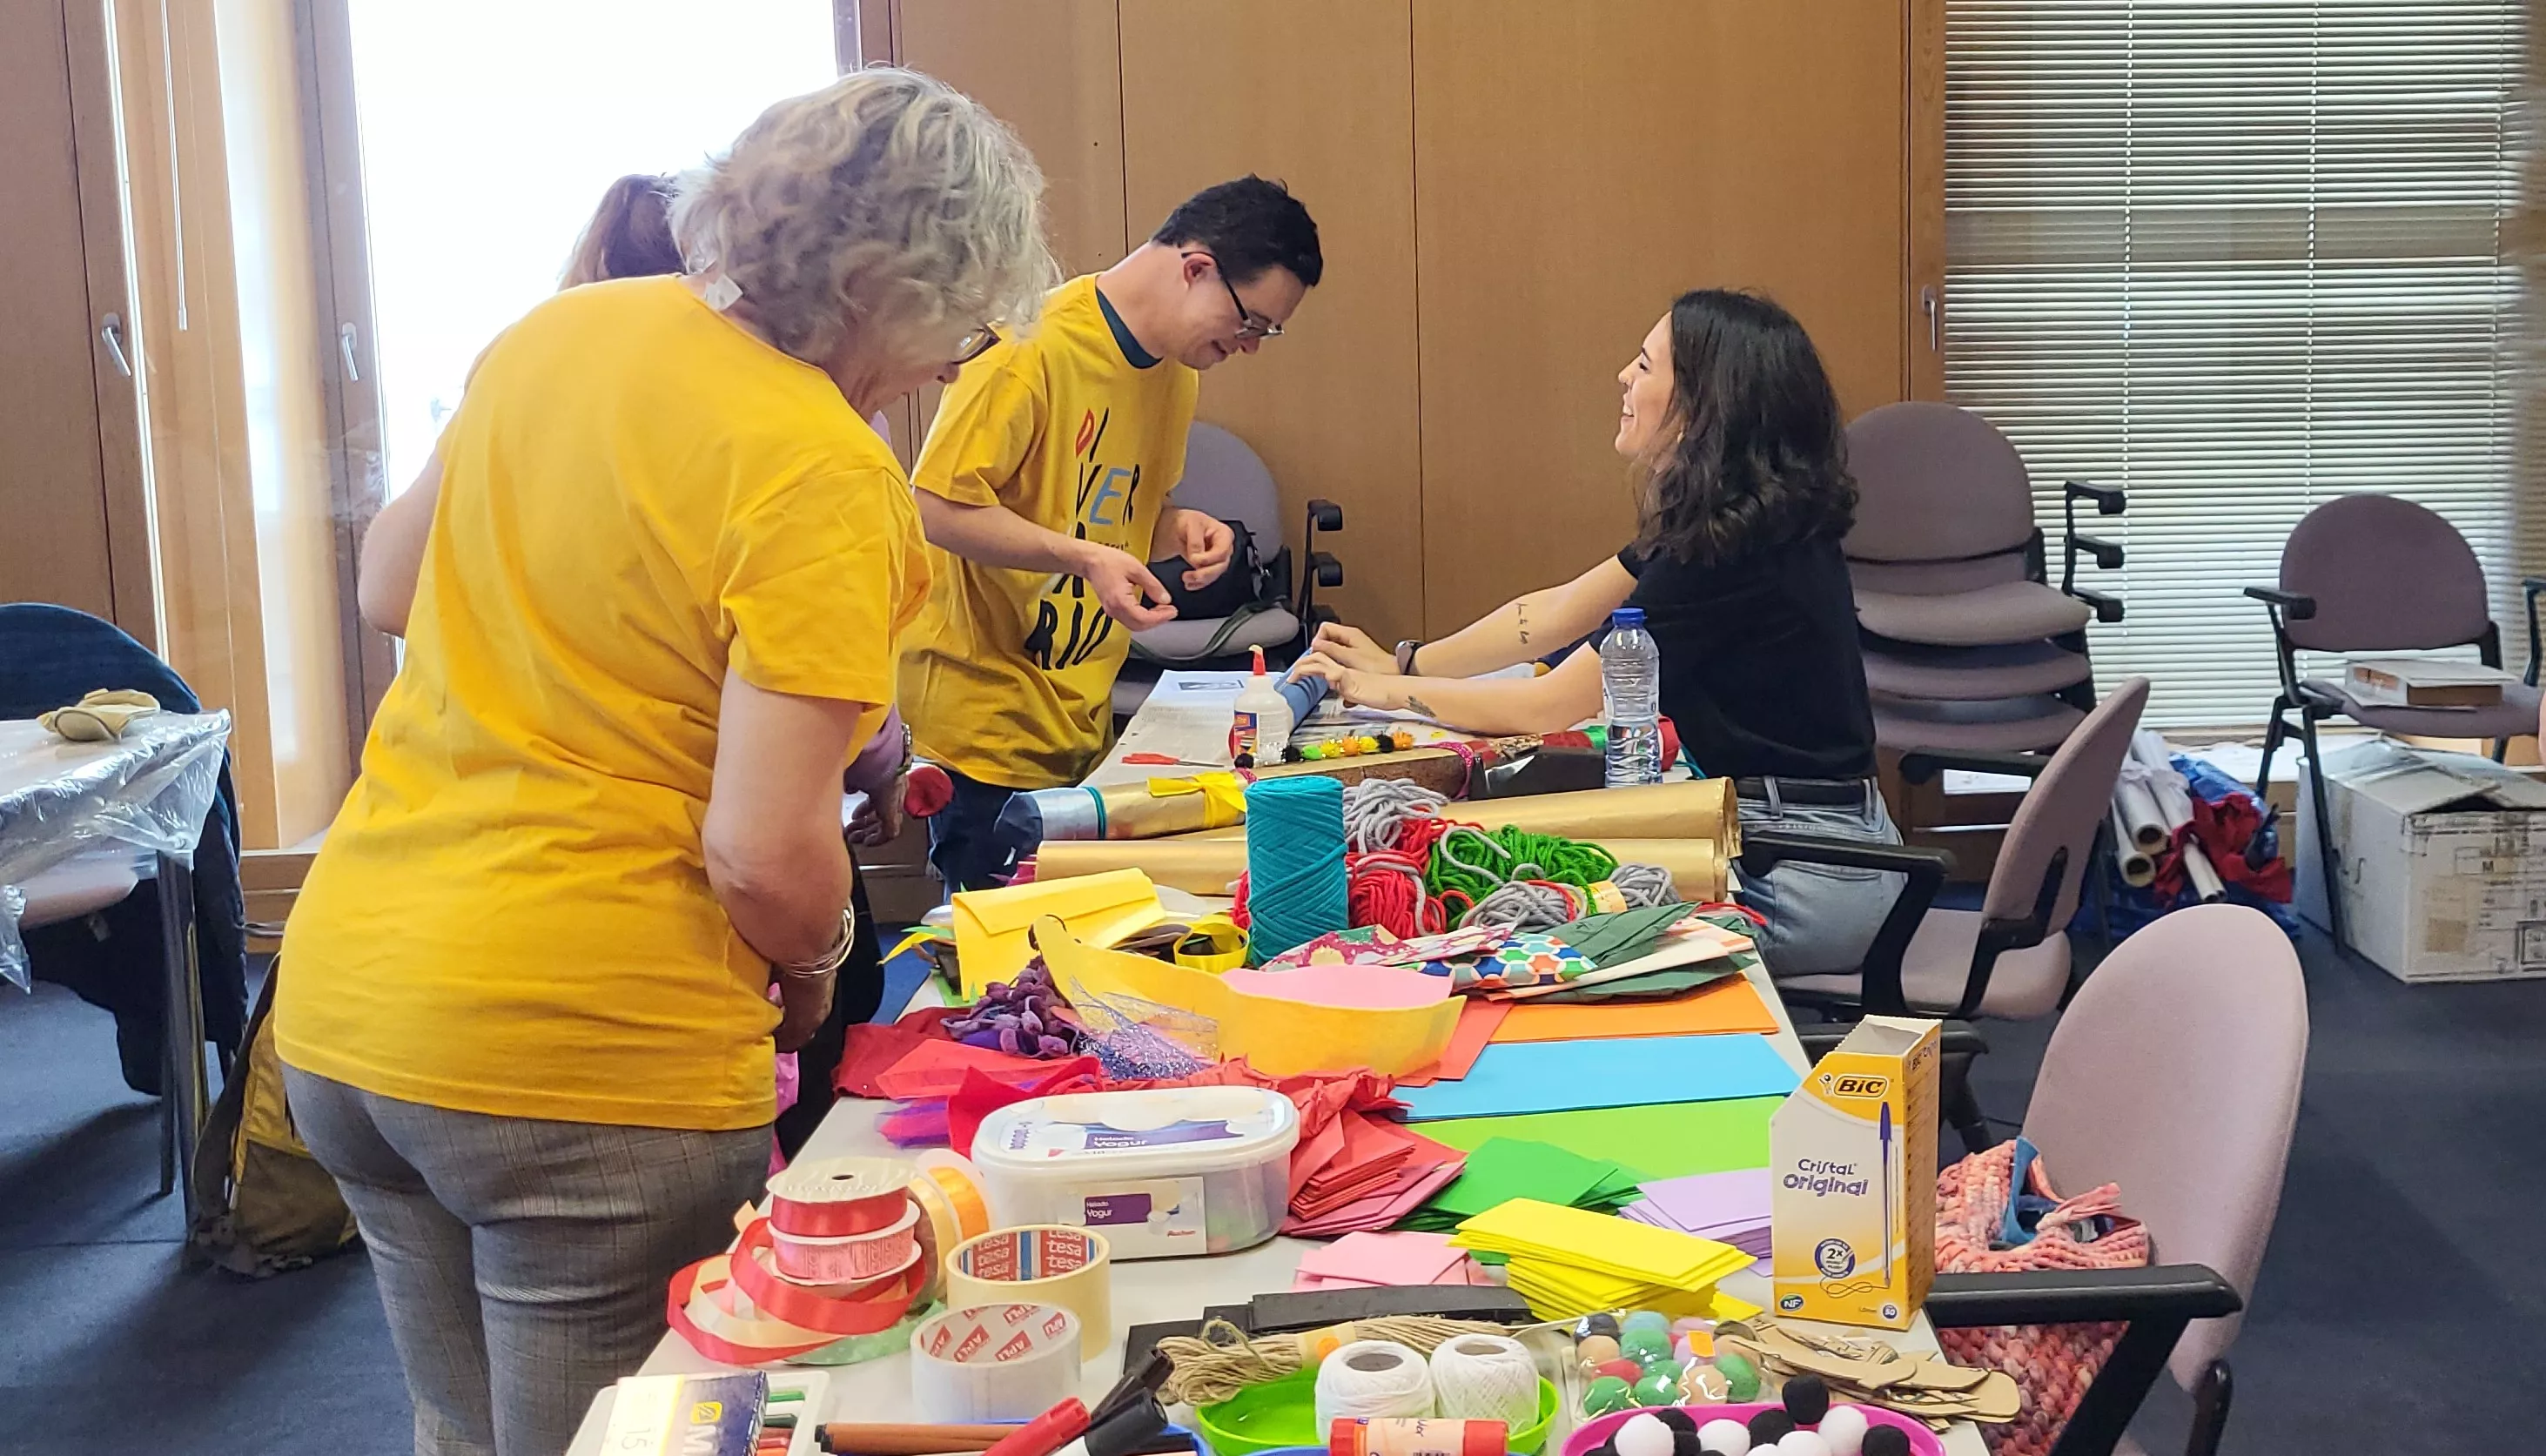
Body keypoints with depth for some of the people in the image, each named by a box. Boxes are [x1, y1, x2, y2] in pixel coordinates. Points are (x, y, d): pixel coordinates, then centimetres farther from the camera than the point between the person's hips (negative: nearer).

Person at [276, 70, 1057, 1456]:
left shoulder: (548, 332, 5)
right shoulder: (821, 476, -18)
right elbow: (764, 855, -20)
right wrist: (816, 963, 0)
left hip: (338, 1002, 8)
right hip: (583, 1054, -7)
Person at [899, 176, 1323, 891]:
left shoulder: (1174, 367, 9)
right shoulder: (1036, 344, -18)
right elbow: (936, 508, -18)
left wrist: (1180, 529, -2)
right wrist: (1082, 558, -26)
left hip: (1082, 721, 8)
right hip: (987, 723, -8)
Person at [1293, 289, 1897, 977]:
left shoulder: (1732, 551, -24)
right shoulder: (1732, 524, 5)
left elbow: (1545, 708, -16)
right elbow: (1555, 613, 13)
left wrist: (1386, 692, -5)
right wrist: (1402, 664, 8)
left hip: (1804, 879, -9)